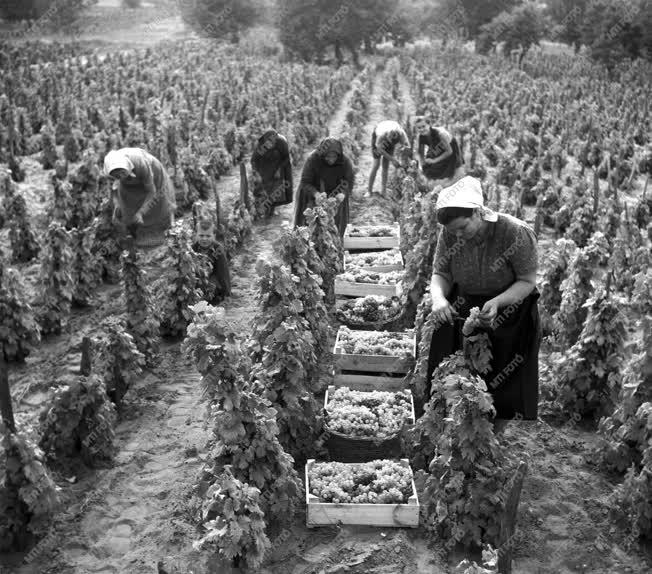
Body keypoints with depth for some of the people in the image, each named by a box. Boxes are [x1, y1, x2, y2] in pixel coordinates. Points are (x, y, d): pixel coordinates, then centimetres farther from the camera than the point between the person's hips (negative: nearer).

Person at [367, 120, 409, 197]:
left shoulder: (401, 133, -38)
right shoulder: (382, 134, -45)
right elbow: (380, 149, -30)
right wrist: (393, 160, -34)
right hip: (377, 136, -2)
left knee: (386, 166, -4)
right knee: (376, 165, -10)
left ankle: (383, 191, 3)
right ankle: (369, 191, -1)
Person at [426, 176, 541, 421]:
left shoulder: (516, 233, -24)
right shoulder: (449, 234, -12)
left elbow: (527, 281, -15)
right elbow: (440, 274, -4)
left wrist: (497, 302, -32)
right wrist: (438, 298, -27)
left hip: (510, 317, -3)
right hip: (460, 315, 3)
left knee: (507, 393, 4)